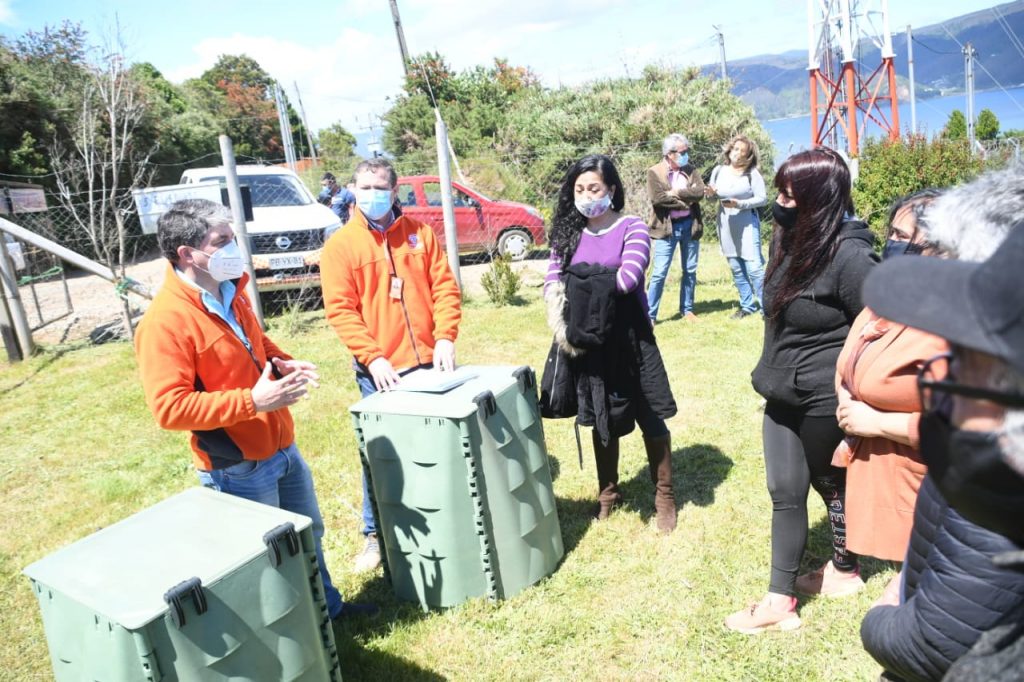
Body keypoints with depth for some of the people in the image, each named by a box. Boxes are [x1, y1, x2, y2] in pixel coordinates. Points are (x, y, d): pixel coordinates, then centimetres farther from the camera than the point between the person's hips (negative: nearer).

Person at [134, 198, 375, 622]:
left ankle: (327, 607, 46)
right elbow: (169, 408, -26)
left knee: (308, 533, 24)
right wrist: (252, 401, -30)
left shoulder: (230, 293, 3)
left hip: (282, 447, 9)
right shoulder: (164, 322, -23)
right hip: (237, 468, -8)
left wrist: (284, 364, 0)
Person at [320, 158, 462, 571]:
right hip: (380, 370, -3)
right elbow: (340, 310, -7)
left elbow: (445, 287, 4)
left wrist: (445, 337, -10)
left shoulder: (420, 233, 7)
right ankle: (375, 536, 20)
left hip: (429, 361, 3)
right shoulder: (340, 245, -1)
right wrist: (373, 357, -17)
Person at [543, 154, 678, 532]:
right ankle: (607, 493, 34)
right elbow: (552, 284, -5)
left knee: (650, 417, 6)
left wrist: (579, 285, -13)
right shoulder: (569, 233, 4)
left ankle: (664, 496, 25)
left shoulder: (632, 228, -7)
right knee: (601, 420, 16)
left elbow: (628, 278, -22)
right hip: (586, 341, 3)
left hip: (629, 338, -3)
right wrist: (563, 320, -24)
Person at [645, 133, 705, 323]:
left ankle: (687, 309, 25)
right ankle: (649, 314, -1)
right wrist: (686, 199, -12)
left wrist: (676, 192, -15)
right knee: (659, 272, -6)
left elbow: (700, 192, -6)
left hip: (689, 224, 5)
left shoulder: (690, 170, 8)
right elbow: (657, 198, -18)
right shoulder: (654, 172, -5)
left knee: (690, 271, 12)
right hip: (667, 227, -4)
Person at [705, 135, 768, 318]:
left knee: (754, 267, -9)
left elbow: (763, 198, -10)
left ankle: (767, 307, 1)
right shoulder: (718, 171, 3)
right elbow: (712, 196, 12)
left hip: (747, 225, -4)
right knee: (736, 269, 11)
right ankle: (747, 305, 23)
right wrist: (710, 194, -12)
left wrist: (740, 204, -21)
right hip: (726, 226, 5)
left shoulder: (752, 173, -8)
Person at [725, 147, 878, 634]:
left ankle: (845, 570, 42)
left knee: (832, 482, 15)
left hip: (826, 400, -7)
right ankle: (780, 600, 23)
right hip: (783, 394, 7)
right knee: (785, 491, 10)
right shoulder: (790, 239, 2)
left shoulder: (849, 256, -23)